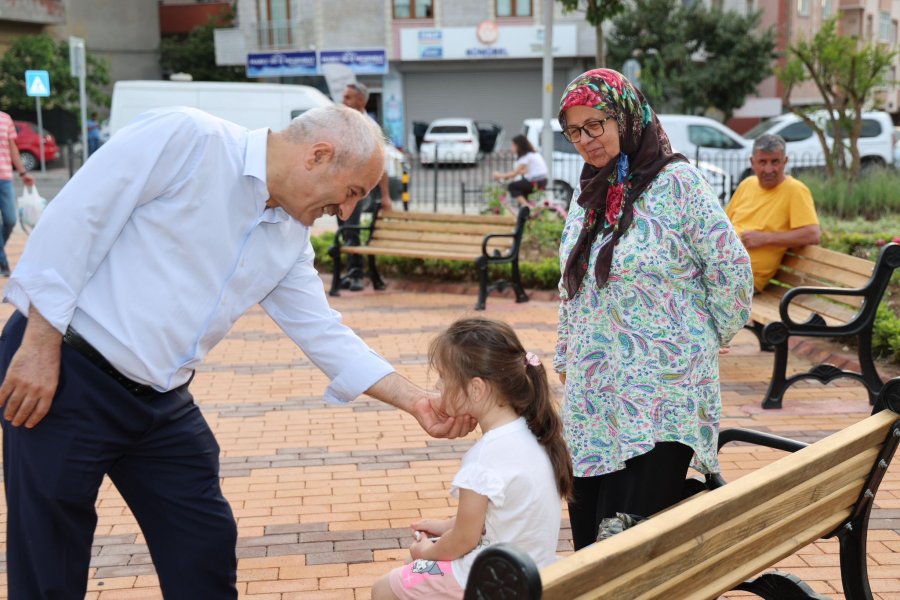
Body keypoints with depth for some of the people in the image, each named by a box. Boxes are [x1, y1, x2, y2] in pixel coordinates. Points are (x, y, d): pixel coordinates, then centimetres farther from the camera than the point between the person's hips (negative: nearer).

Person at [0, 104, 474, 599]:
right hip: (65, 372, -7)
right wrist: (41, 345, -19)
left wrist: (415, 401, 1)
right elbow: (73, 216, -17)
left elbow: (324, 333, 10)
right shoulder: (185, 137, -16)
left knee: (206, 549, 11)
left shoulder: (291, 239, 8)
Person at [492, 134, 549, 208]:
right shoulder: (533, 154, 15)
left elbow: (515, 173, -11)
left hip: (536, 182, -9)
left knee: (511, 186, -1)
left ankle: (525, 205, -12)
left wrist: (500, 176, 0)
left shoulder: (526, 157, -13)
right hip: (543, 181, 9)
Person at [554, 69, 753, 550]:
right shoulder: (588, 193, 13)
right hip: (592, 394, 7)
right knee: (588, 534, 7)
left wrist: (711, 337, 1)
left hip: (659, 399, -7)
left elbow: (730, 266, -8)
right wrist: (565, 359, 20)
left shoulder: (676, 181, -9)